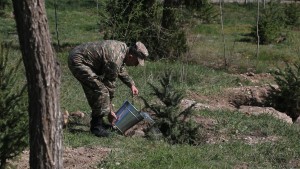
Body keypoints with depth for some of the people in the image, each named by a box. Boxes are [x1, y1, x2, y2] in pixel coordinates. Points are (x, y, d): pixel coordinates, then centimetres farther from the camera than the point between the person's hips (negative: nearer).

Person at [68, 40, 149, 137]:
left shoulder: (122, 47, 4)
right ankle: (97, 126, -9)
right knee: (100, 90, -17)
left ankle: (96, 122, 22)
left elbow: (121, 70, 27)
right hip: (78, 61, -11)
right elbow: (109, 85, -16)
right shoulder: (114, 60, -25)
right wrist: (109, 110, -6)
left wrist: (131, 84, 24)